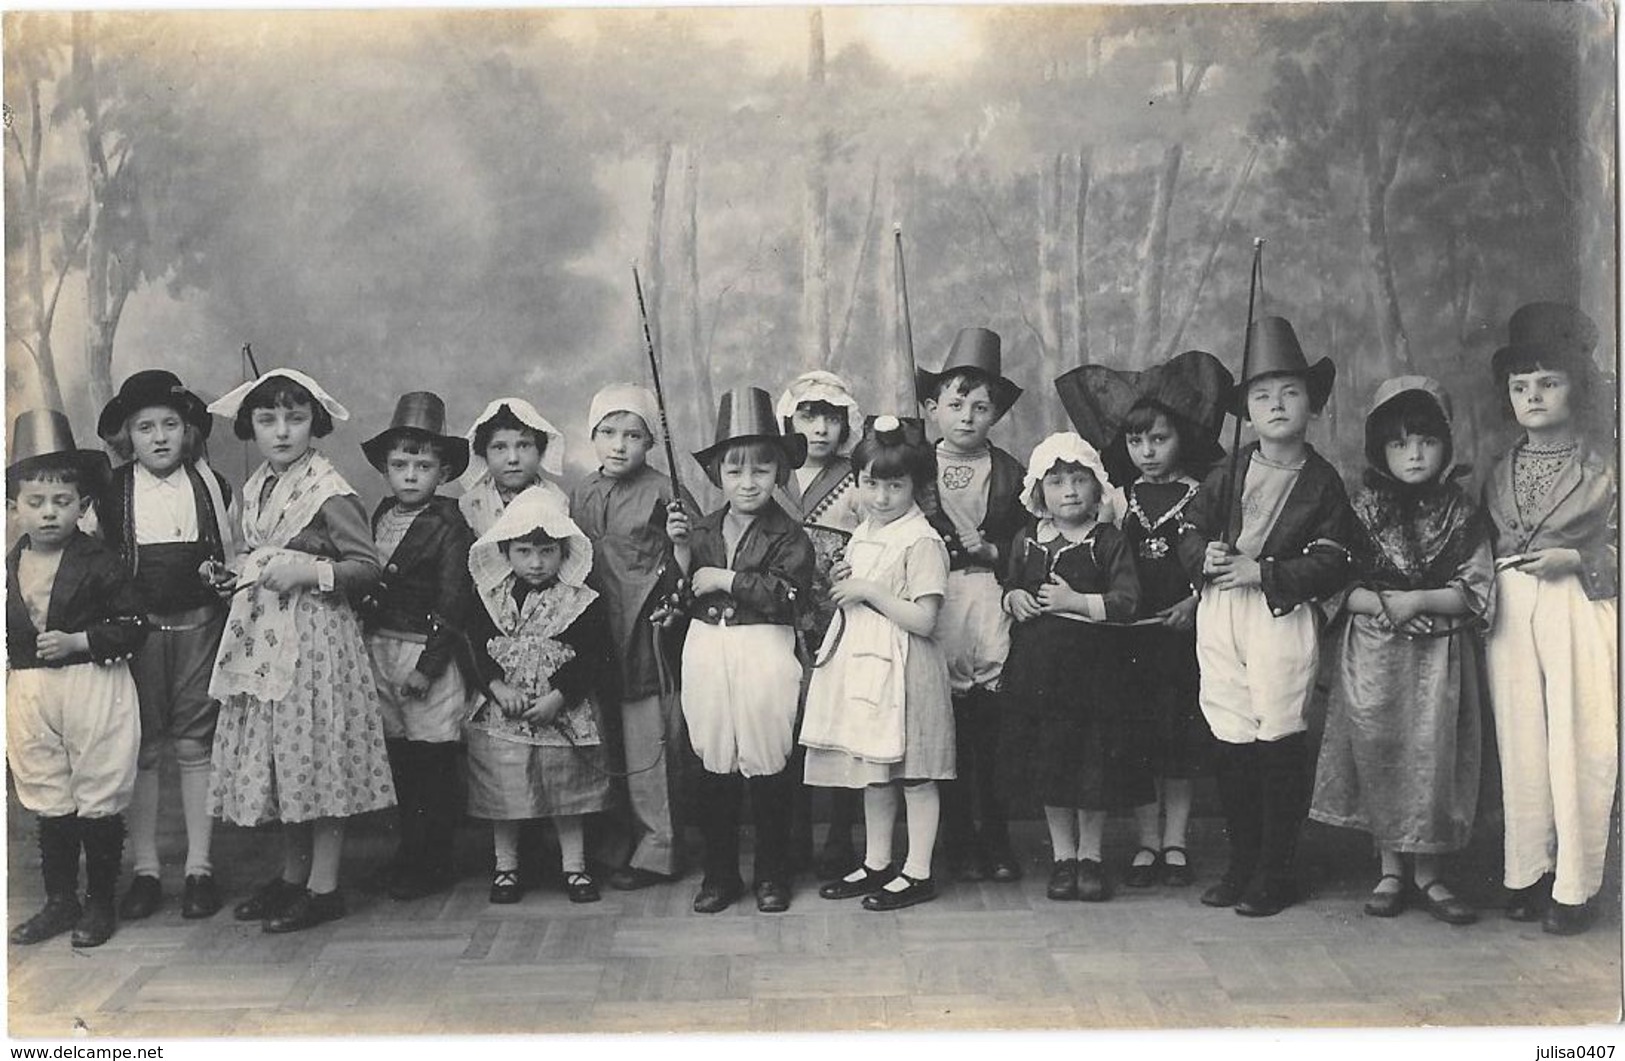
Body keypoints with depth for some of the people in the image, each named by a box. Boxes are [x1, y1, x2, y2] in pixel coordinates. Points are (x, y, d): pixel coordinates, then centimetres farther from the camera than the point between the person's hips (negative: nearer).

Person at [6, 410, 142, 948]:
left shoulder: (98, 563, -9)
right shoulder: (8, 569, 5)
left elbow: (133, 625, -11)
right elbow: (6, 634, 14)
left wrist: (78, 642, -19)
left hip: (94, 689, -5)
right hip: (30, 694, 5)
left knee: (98, 799, 5)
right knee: (49, 803, 14)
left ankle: (100, 904, 18)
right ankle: (60, 900, 26)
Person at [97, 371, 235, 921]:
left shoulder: (212, 486, 4)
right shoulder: (111, 493, 1)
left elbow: (232, 561, 13)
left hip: (199, 627, 0)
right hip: (136, 629, 0)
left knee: (196, 746, 4)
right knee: (140, 749, 4)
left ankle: (199, 867, 13)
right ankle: (144, 871, 14)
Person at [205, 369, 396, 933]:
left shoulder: (329, 492, -11)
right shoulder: (255, 489, 12)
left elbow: (367, 567, -11)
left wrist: (308, 573, -20)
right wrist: (233, 574, 8)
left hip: (314, 638, -8)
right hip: (261, 638, 8)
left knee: (318, 754, -3)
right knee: (276, 756, 12)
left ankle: (324, 885, 7)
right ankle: (292, 875, 24)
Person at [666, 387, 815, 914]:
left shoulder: (788, 535, -6)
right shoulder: (701, 530, 8)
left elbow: (789, 594, -20)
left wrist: (727, 580, -17)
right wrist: (680, 550, -7)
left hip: (764, 652, -4)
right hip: (706, 650, 4)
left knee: (766, 763, 4)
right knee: (712, 764, 9)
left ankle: (772, 873, 19)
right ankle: (719, 871, 22)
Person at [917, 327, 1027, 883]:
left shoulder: (1010, 472, 8)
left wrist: (991, 550, -10)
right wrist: (955, 547, -12)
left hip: (993, 604, 1)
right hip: (935, 604, -1)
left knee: (994, 731, 2)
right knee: (945, 730, 4)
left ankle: (997, 839, 16)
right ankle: (959, 842, 16)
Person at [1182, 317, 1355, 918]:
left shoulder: (1322, 483, 0)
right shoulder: (1228, 474, 11)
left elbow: (1330, 565, -8)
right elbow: (1190, 535, 12)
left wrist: (1261, 570, -16)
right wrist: (1205, 557, -10)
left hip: (1283, 615, -3)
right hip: (1221, 616, 4)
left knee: (1279, 744, -2)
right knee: (1230, 744, 6)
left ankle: (1275, 875, 11)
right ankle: (1242, 865, 19)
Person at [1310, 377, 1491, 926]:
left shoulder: (1461, 513, 2)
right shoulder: (1363, 510, 3)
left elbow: (1478, 591, -2)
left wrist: (1417, 600, -14)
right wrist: (1383, 605, -16)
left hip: (1439, 658, 0)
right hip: (1374, 657, 0)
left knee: (1434, 756, 0)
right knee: (1378, 753, 3)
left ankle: (1428, 874, 14)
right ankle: (1390, 870, 17)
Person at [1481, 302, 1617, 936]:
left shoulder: (1602, 470, 0)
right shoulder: (1499, 474, 12)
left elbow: (1617, 546, -1)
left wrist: (1576, 559, -14)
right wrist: (1503, 567, -1)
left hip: (1580, 614, -3)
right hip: (1512, 615, 4)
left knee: (1577, 748, -3)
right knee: (1521, 747, 5)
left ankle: (1574, 887, 6)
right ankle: (1527, 875, 15)